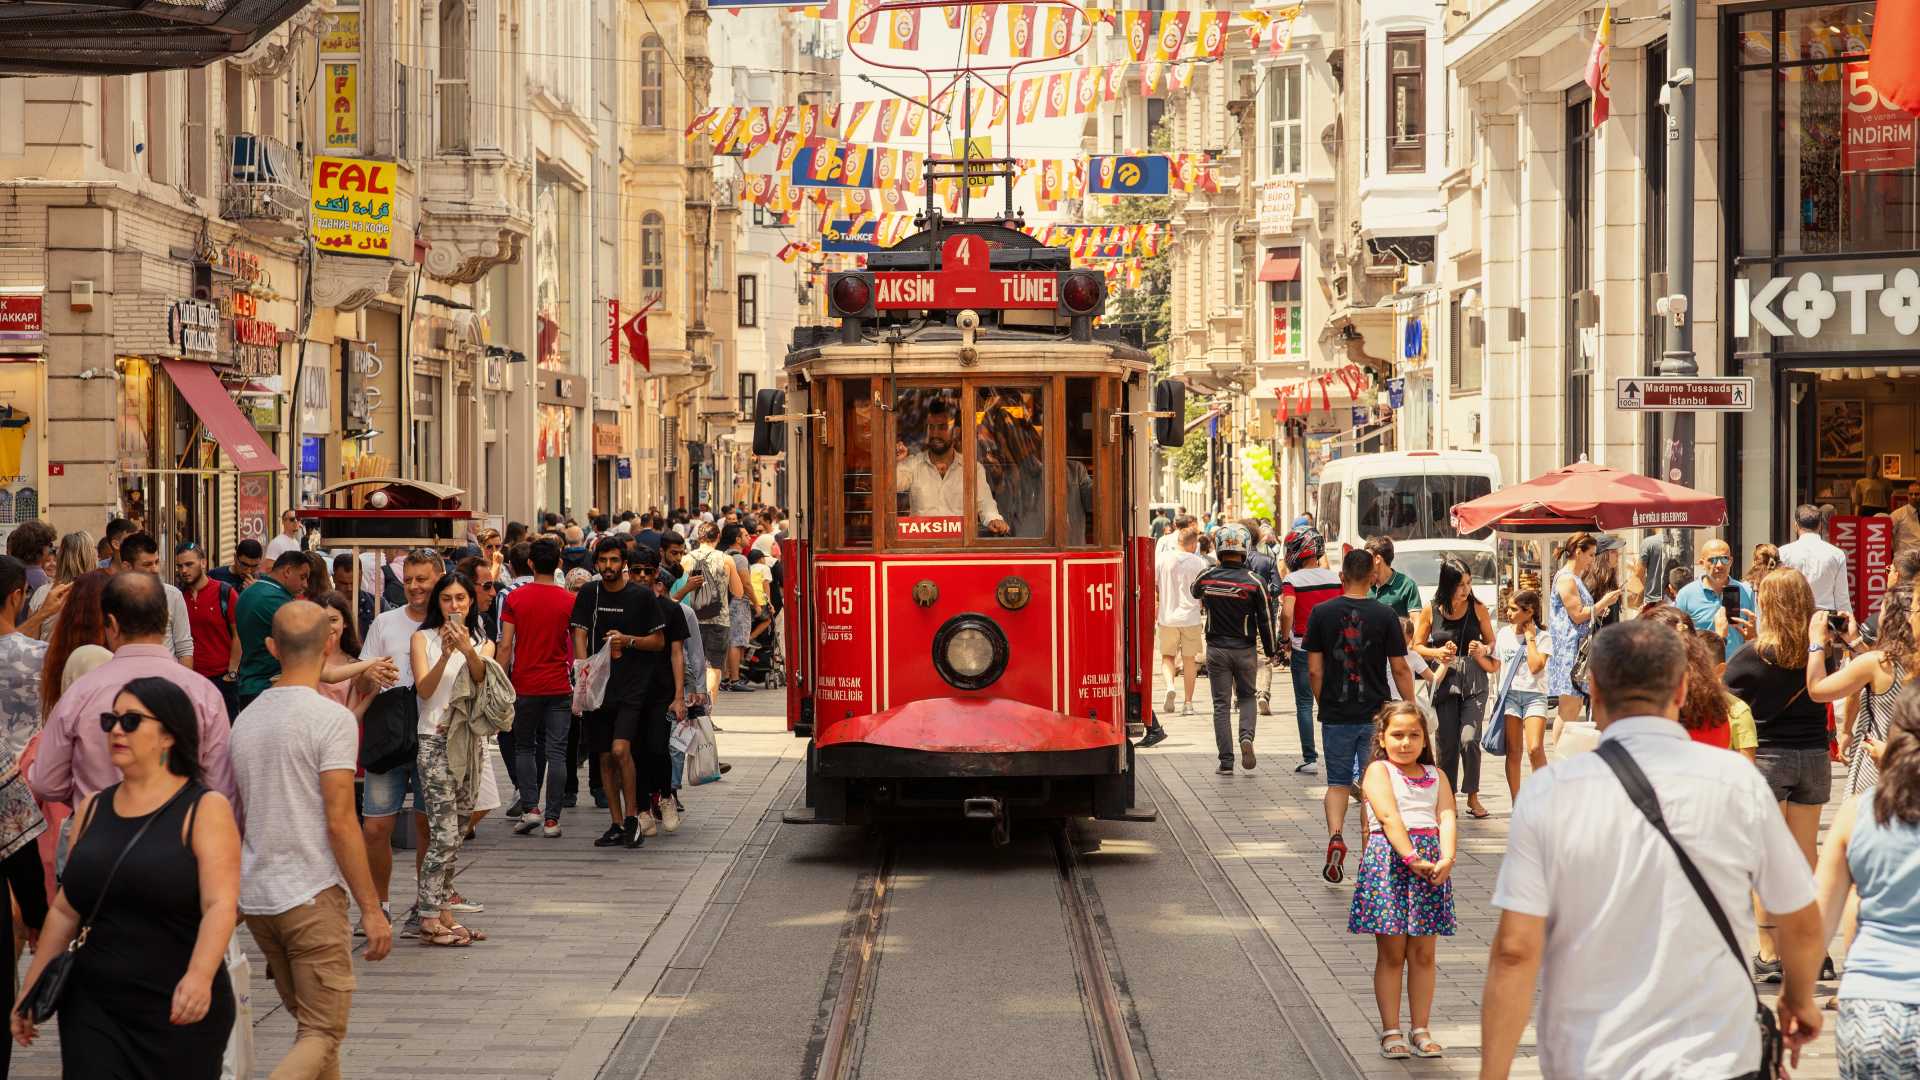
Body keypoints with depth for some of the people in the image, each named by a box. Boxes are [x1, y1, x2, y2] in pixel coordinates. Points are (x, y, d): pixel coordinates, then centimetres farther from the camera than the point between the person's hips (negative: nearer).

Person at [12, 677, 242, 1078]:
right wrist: (30, 990, 14)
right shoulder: (92, 809, 11)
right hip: (92, 1008, 4)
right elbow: (65, 910, 16)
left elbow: (220, 905, -16)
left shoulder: (205, 809, -4)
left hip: (179, 1014, -4)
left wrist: (200, 977, -32)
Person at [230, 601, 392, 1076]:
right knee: (322, 1033, -5)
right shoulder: (331, 718, -12)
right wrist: (371, 908, -11)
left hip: (256, 895, 7)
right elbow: (339, 822, -16)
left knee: (311, 1026, 19)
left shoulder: (246, 717, 10)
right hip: (313, 894, -7)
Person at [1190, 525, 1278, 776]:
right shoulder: (1253, 582, -11)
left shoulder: (1207, 578, -7)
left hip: (1216, 649, 0)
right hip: (1245, 649, 0)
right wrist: (1271, 652, 6)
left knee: (1221, 705, 6)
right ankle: (1246, 736, -7)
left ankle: (1226, 761, 3)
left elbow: (1193, 592, 18)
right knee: (1246, 697, 19)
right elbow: (1265, 620, -5)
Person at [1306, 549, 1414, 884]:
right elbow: (1400, 670, -4)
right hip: (1375, 715, -1)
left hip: (1336, 715, 1)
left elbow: (1314, 670, -2)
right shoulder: (1384, 615, -6)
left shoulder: (1321, 613, -4)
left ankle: (1335, 835, -11)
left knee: (1338, 782, 13)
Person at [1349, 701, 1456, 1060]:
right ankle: (1390, 1032, 7)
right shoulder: (1378, 771, 1)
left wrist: (1446, 859, -17)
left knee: (1423, 954, 7)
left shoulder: (1435, 775, 14)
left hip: (1430, 861, 4)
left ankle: (1420, 1030, 13)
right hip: (1389, 857, -4)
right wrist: (1412, 858, -23)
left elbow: (1447, 818, 0)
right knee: (1391, 953, 2)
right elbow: (1389, 816, -13)